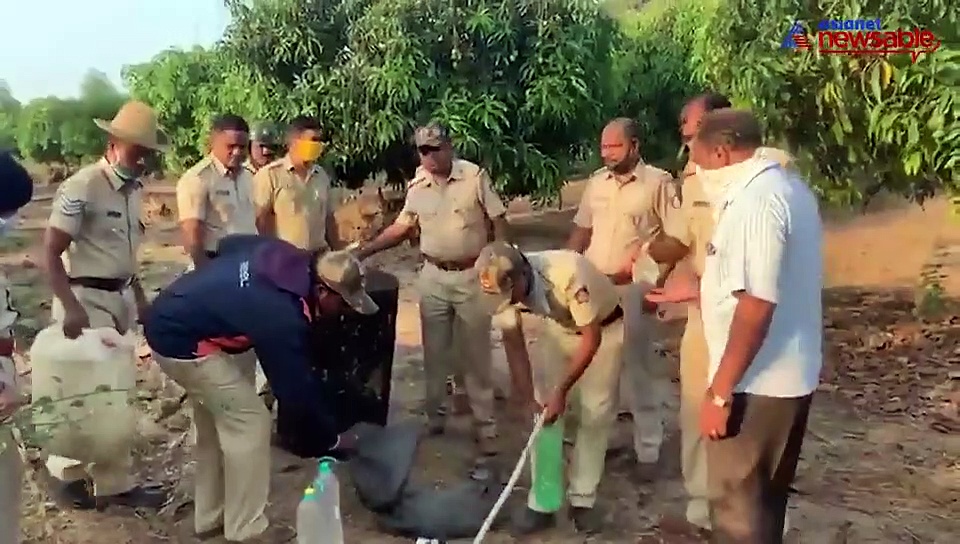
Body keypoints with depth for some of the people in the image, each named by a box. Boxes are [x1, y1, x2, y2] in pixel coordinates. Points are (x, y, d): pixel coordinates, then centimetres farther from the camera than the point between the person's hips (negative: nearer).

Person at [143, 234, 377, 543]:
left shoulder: (285, 258, -3)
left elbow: (228, 244, 16)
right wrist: (333, 437, -3)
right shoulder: (284, 316, -25)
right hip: (181, 341, -10)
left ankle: (210, 518, 31)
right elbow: (297, 387, -15)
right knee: (249, 423, -4)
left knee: (216, 422, 19)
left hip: (167, 318, 10)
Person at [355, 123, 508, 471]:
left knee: (475, 354, 1)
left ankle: (486, 430, 10)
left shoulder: (475, 176, -9)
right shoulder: (417, 186, 2)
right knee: (435, 352, 12)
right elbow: (402, 227, 11)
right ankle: (435, 417, 29)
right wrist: (364, 251, 5)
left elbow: (498, 222, -7)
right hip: (433, 277, 4)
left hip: (472, 275, -4)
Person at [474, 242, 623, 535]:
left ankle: (582, 500, 12)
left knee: (595, 415, -3)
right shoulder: (503, 285, -24)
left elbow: (591, 338, -30)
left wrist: (561, 391, -26)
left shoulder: (569, 273, -42)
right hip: (560, 328, 4)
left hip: (603, 329, -4)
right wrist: (528, 397, -13)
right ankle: (541, 502, 7)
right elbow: (514, 342, -11)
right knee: (544, 412, -2)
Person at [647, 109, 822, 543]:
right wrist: (695, 290, 22)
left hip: (756, 382, -10)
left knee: (737, 505, 4)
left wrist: (720, 391, -23)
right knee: (763, 496, 24)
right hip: (785, 374, 10)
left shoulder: (754, 201, -22)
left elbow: (756, 305, -27)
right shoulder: (784, 186, 11)